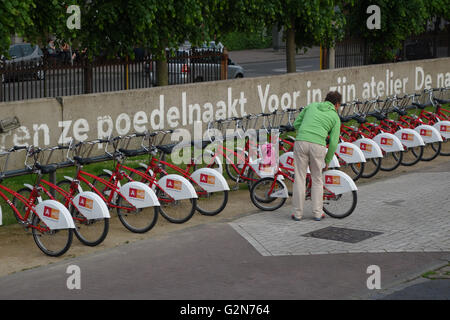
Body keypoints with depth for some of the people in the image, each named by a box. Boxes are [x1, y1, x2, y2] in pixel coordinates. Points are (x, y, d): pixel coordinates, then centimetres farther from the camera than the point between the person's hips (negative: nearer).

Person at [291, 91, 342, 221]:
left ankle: (298, 213, 10)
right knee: (317, 180, 15)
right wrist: (327, 161, 21)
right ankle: (317, 213, 16)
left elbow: (296, 124, 19)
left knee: (299, 179, 7)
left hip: (301, 142, 1)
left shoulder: (311, 106, 21)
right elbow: (333, 142, 10)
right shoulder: (335, 117, 14)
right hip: (318, 146, -1)